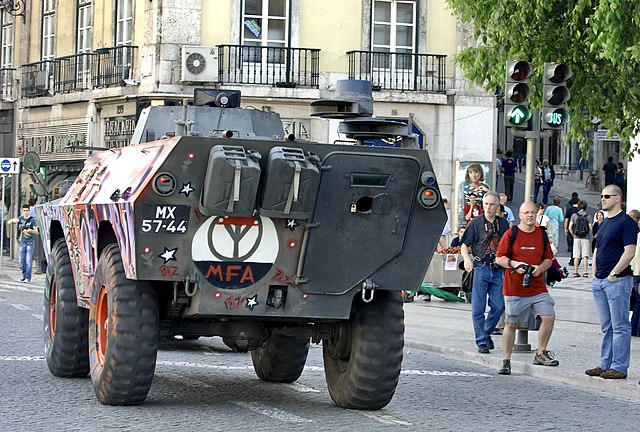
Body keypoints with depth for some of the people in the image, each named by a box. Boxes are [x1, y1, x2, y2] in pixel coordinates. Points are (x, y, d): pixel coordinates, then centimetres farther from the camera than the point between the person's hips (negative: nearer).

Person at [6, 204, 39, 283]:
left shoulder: (32, 220, -2)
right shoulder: (20, 218, 8)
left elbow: (36, 231, -5)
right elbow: (9, 222, 5)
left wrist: (29, 230, -24)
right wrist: (13, 220, -18)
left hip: (30, 242, -4)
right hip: (22, 242, 4)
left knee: (28, 261, -10)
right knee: (22, 261, 7)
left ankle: (28, 278, -11)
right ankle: (24, 276, 19)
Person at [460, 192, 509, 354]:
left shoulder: (503, 224, 11)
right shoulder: (475, 223, 2)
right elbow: (464, 246, 3)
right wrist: (467, 259, -15)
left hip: (498, 269, 3)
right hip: (481, 268, -3)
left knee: (499, 306, 1)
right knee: (478, 308, -3)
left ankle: (487, 333, 24)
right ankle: (482, 342, 3)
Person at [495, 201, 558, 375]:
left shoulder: (542, 235, 9)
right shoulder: (511, 234, -1)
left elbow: (548, 259, 15)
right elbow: (500, 258, -1)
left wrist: (540, 268, -5)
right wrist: (514, 264, -17)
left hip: (538, 287, 3)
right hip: (514, 288, -3)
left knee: (549, 317, -9)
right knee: (511, 324, 2)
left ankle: (540, 354, 8)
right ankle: (506, 361, 12)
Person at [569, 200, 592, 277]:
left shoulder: (574, 215, -1)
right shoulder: (588, 216, -5)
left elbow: (570, 228, -4)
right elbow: (590, 228, -8)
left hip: (576, 238, 1)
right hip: (585, 238, -1)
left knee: (576, 256, 6)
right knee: (585, 256, 3)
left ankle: (575, 272, 4)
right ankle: (585, 272, -1)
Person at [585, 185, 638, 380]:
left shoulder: (626, 222, -9)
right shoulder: (604, 223, 19)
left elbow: (629, 252, -16)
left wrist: (614, 274, -16)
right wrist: (594, 275, 12)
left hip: (617, 280, -9)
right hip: (600, 282, 9)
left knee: (620, 326, -5)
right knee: (606, 327, 12)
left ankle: (619, 367, -4)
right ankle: (605, 365, 17)